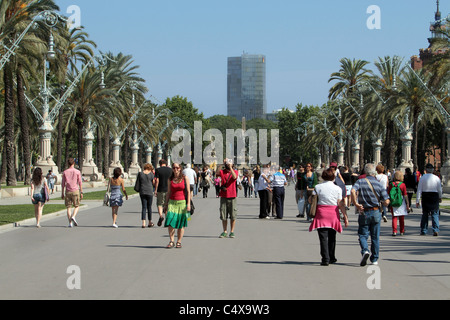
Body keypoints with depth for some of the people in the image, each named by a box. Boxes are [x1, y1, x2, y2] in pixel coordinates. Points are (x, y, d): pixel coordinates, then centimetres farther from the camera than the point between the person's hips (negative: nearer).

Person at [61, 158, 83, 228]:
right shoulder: (77, 172, 0)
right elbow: (80, 183, -2)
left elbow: (63, 183, 5)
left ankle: (70, 223, 0)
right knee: (77, 206, 9)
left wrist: (62, 193, 10)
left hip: (68, 191, 2)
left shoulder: (65, 172, 4)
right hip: (75, 191, -2)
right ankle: (73, 216, -17)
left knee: (68, 207, 5)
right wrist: (81, 192, 2)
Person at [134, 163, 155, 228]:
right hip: (149, 192, -1)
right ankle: (150, 223, 19)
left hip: (142, 192, 1)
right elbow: (153, 183, 6)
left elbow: (137, 183, 4)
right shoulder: (151, 174, -5)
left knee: (144, 207, 4)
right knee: (149, 207, 10)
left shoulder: (140, 174, 0)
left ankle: (143, 223, -7)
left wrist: (138, 190, 19)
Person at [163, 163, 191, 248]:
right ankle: (171, 241, -1)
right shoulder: (170, 179, 9)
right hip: (172, 202, 2)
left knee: (181, 224, 0)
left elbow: (188, 192, 0)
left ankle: (179, 242, 9)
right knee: (170, 223, -10)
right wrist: (166, 204, 11)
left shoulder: (185, 178, 1)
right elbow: (168, 192, 14)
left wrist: (188, 204, -8)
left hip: (182, 202, -2)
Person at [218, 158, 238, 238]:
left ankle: (232, 232, 9)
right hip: (223, 196, 1)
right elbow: (217, 172, -13)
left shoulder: (235, 171, 3)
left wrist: (230, 168, -20)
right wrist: (222, 164, -19)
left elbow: (234, 177, -17)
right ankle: (225, 232, 13)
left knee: (233, 216, 0)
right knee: (223, 215, 4)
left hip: (232, 196, -1)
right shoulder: (222, 172, 7)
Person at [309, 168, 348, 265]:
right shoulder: (337, 188, 1)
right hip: (333, 214, 1)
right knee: (331, 237, 15)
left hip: (321, 214, -1)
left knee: (323, 237, -3)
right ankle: (332, 258, 25)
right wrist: (345, 216, 2)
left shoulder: (318, 187, 0)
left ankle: (325, 259, -13)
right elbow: (341, 204, -2)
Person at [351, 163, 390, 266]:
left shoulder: (360, 182, -4)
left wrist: (356, 204, -16)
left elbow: (353, 191, -24)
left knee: (363, 235, 6)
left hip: (364, 213, -1)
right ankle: (374, 259, 16)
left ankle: (365, 251, -22)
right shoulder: (379, 184, -1)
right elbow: (386, 202, -6)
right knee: (375, 237, 11)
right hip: (376, 213, 1)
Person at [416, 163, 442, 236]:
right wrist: (440, 197, 20)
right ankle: (435, 230, -9)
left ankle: (423, 231, 14)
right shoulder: (436, 178, -3)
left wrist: (417, 200, -2)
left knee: (425, 214, 11)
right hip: (434, 196, -1)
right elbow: (440, 189, 3)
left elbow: (419, 190, -5)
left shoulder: (422, 178, -4)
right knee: (435, 214, 3)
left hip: (425, 196, 1)